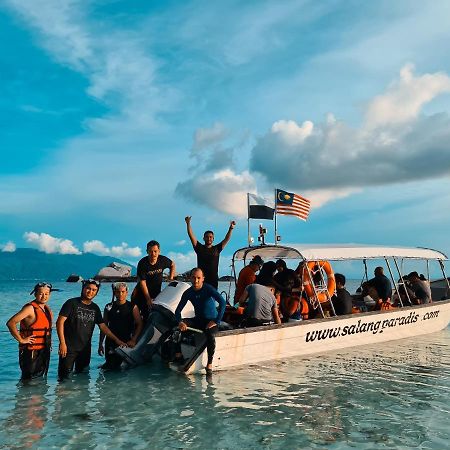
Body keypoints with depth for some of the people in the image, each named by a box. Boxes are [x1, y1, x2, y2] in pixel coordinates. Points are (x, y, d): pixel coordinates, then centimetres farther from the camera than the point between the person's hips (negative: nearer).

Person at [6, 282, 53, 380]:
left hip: (44, 351, 8)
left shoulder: (47, 309, 11)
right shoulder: (30, 308, -14)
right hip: (31, 352, -8)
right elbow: (11, 323, -23)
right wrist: (21, 340, -21)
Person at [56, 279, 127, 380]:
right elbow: (60, 322, -9)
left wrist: (116, 340, 9)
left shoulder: (95, 308, 10)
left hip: (85, 348, 5)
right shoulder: (72, 303, -5)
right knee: (65, 377, -4)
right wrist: (62, 343, -16)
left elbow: (103, 326, 14)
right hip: (69, 347, -5)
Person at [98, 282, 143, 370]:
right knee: (110, 366, 4)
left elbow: (139, 325, -5)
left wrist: (133, 340, -16)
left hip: (126, 342, -2)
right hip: (110, 342, 2)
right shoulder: (109, 307, 7)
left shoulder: (132, 307, -1)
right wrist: (100, 343, 7)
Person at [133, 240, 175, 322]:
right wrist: (148, 299, -24)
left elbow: (172, 264, 12)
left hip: (156, 292, 2)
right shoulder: (142, 263, -21)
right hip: (142, 292, -2)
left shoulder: (163, 260, -13)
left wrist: (171, 277, 0)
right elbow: (142, 282, -20)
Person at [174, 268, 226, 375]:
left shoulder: (208, 289, -15)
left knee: (210, 334, -36)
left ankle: (209, 364, -22)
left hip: (211, 321, -4)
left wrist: (216, 321, -29)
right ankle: (178, 355, -10)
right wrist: (180, 322, -24)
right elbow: (178, 310, -3)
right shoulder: (188, 293, -3)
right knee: (178, 326, -20)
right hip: (198, 320, 4)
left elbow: (222, 302, -27)